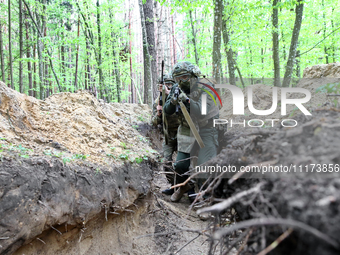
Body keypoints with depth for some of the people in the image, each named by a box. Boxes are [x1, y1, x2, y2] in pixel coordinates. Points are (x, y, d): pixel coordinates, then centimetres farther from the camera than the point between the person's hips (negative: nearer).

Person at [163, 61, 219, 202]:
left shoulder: (205, 88, -18)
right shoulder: (177, 89, -1)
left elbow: (202, 113, -29)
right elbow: (167, 111, 0)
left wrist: (187, 100, -40)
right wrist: (173, 101, -21)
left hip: (206, 130, -4)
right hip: (186, 131, 5)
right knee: (180, 165, 2)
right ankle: (183, 186, 33)